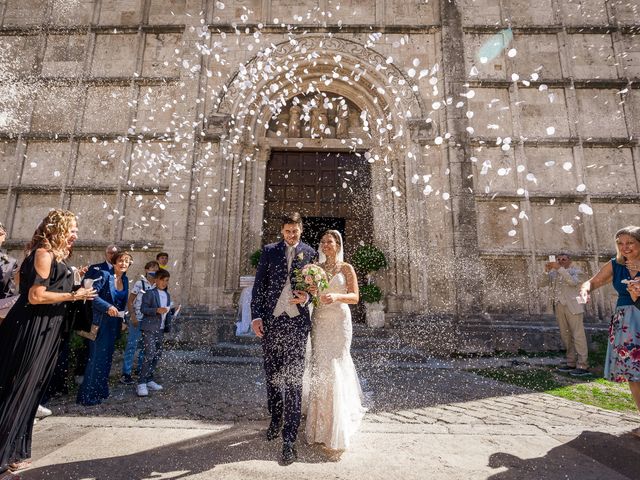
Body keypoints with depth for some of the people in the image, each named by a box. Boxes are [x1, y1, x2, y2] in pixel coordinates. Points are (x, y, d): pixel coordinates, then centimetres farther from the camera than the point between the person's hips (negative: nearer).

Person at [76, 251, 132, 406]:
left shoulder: (125, 280, 9)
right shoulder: (105, 275, -11)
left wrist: (123, 320, 11)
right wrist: (108, 307, -24)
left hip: (114, 323, 7)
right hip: (101, 322, -7)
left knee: (107, 356, 12)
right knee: (97, 356, -4)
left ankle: (100, 390, 24)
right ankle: (88, 395, 6)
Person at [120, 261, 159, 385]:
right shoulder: (139, 284, -9)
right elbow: (129, 302, -6)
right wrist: (133, 317, -13)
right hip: (137, 321, -5)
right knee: (132, 346, 0)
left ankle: (141, 370, 29)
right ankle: (126, 374, 9)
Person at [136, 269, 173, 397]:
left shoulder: (167, 295, 14)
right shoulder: (150, 293, -6)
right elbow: (143, 308, -13)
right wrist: (156, 310, -26)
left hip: (160, 330, 7)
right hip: (149, 329, -7)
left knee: (157, 355, 10)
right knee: (149, 355, -12)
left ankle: (149, 380, 22)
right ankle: (141, 384, -5)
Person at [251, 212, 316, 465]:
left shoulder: (310, 253, 7)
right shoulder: (269, 251, 8)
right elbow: (259, 285, 5)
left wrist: (307, 297, -11)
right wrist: (256, 316, -3)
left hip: (297, 320, -2)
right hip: (271, 319, 2)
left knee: (293, 379, -4)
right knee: (272, 373, 14)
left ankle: (289, 438, 2)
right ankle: (275, 420, 36)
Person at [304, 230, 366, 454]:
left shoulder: (346, 268, 1)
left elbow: (355, 297, -5)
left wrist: (337, 296, -23)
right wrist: (310, 292, -11)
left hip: (339, 321, -3)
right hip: (319, 320, 3)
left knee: (335, 367, -5)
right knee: (319, 367, 2)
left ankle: (336, 431, 8)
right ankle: (320, 424, 18)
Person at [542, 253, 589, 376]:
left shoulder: (577, 271, 2)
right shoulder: (554, 271, 15)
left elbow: (573, 282, -18)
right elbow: (547, 282, 1)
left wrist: (560, 269, -21)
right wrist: (547, 271, -13)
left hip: (572, 307, -5)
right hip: (559, 306, 5)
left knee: (578, 335, -6)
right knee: (565, 336, 10)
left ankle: (583, 366, -4)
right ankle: (571, 363, 19)